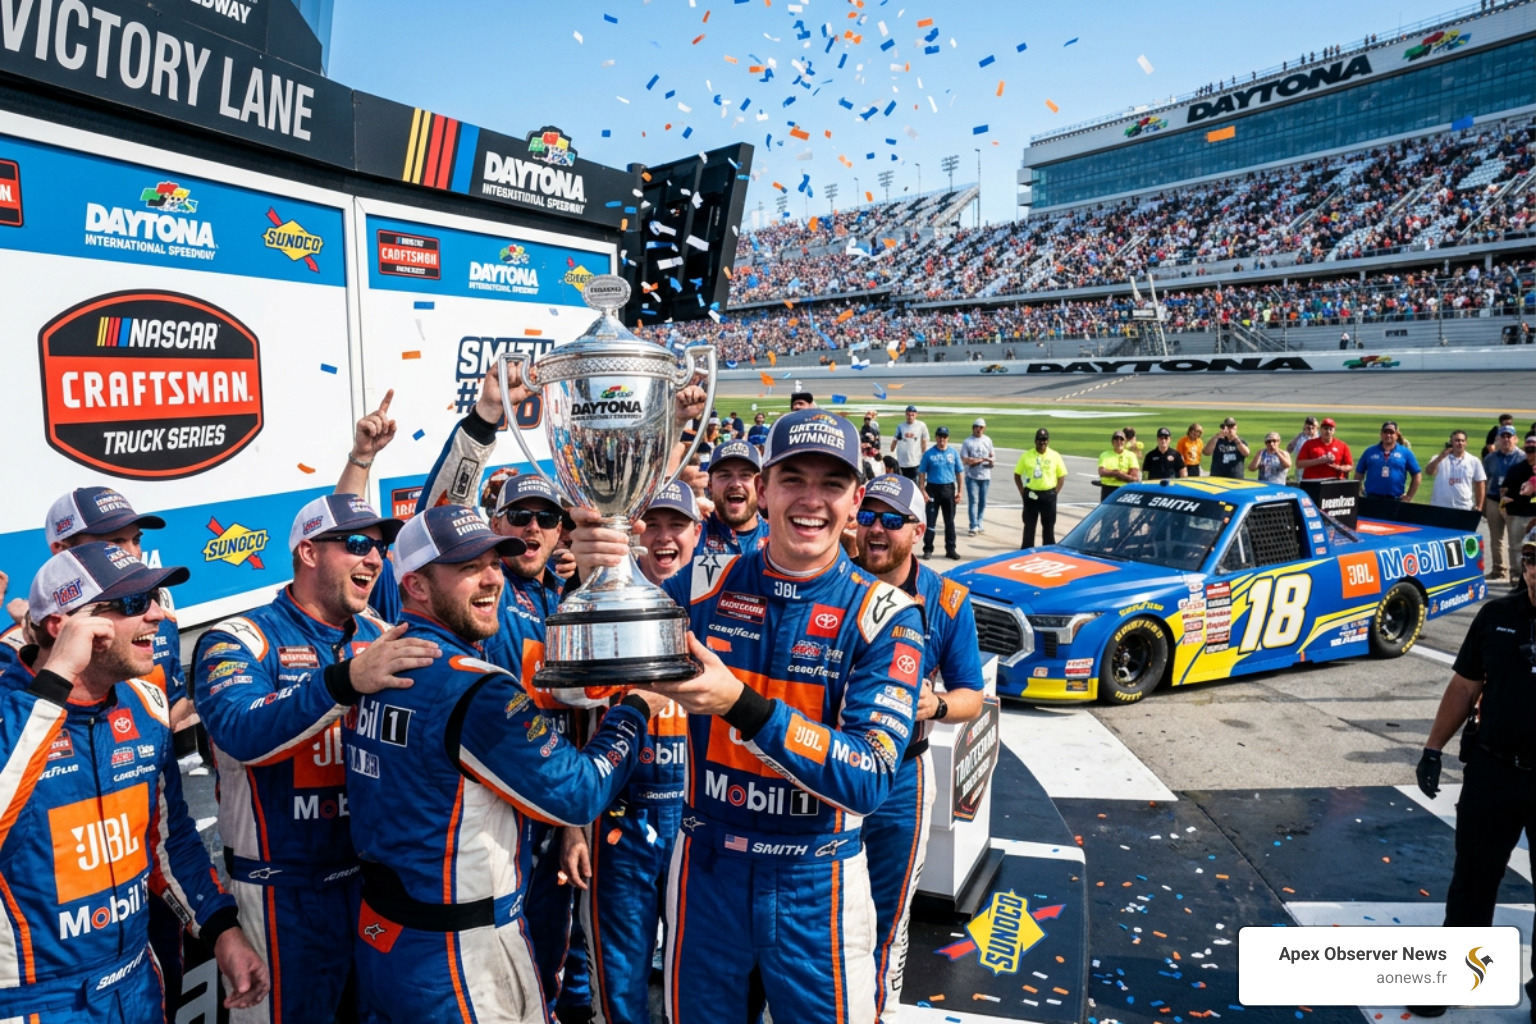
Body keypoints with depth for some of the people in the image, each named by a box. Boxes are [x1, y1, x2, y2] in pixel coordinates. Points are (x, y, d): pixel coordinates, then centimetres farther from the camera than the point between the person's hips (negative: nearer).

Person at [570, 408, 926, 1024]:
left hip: (815, 880, -2)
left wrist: (741, 703, -33)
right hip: (706, 864, 3)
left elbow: (870, 781, -22)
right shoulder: (707, 584, -6)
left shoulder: (884, 615, -13)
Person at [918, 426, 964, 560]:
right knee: (931, 520, 1)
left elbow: (959, 472, 7)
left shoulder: (954, 453, 4)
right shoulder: (929, 453, -2)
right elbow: (922, 473, 0)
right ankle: (928, 549, 9)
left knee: (950, 521, 8)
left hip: (948, 489, 2)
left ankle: (950, 549, 16)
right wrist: (922, 490, -8)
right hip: (933, 489, -2)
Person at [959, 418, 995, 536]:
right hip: (972, 476, -4)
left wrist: (992, 459, -6)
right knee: (973, 501, -8)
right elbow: (964, 459, -11)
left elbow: (992, 455, 18)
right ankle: (974, 527, -8)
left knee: (982, 502, 9)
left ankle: (980, 524, 21)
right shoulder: (967, 442, -5)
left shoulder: (987, 440, 9)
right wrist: (982, 459, -14)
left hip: (985, 476, 4)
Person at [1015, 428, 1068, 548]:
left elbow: (1062, 477, 5)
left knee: (1048, 525, 9)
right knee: (1029, 525, 5)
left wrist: (1055, 493, -3)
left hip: (1048, 495, 0)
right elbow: (1017, 475, 6)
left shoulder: (1055, 456, 0)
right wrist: (1022, 492, 0)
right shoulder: (1027, 456, 0)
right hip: (1031, 495, 0)